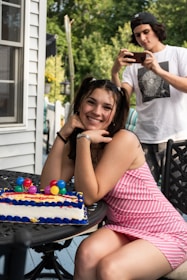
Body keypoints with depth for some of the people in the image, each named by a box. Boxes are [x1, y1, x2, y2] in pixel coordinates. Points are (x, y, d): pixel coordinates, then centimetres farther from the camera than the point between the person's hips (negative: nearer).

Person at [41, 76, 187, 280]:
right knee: (87, 254, -26)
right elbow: (49, 187, -11)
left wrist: (83, 140, -26)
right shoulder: (75, 142, 2)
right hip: (122, 229, 5)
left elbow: (88, 196, -23)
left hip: (164, 232, -5)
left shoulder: (124, 140, -19)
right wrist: (63, 135, -15)